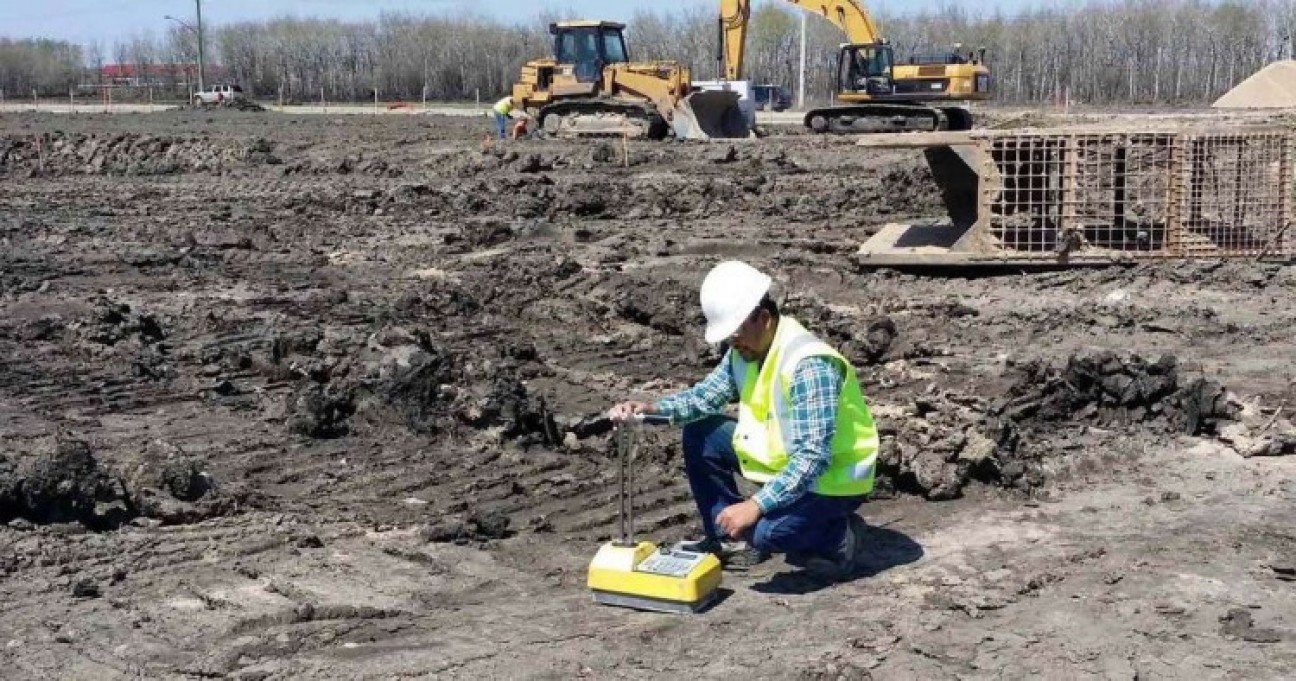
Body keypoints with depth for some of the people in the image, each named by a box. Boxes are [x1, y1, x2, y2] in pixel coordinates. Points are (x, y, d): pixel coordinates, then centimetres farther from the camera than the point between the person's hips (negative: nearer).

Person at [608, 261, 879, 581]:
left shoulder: (809, 365, -30)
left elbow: (813, 457, -33)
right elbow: (706, 394, 4)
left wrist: (755, 505, -37)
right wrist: (651, 408, -13)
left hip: (831, 477, -9)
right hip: (783, 459, 9)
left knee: (766, 531, -32)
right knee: (700, 436, 1)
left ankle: (840, 536, -2)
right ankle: (730, 540, 12)